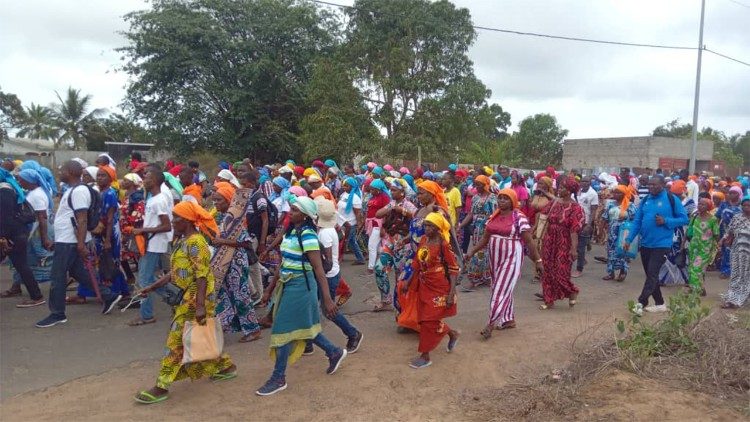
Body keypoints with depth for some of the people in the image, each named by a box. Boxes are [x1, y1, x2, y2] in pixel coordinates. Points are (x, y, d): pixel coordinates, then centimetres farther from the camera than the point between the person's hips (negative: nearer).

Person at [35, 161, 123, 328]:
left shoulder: (79, 191, -19)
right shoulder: (72, 190, 15)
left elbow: (82, 219, -24)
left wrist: (81, 243, -28)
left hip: (69, 242, -10)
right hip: (66, 240, 10)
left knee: (58, 278, -2)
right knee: (79, 273, 16)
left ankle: (57, 314, 9)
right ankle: (108, 296, 20)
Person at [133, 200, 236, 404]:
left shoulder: (195, 242, -18)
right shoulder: (181, 241, 12)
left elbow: (202, 276, -23)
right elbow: (176, 272, 16)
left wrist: (200, 306, -28)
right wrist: (152, 287, 14)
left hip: (195, 298, -10)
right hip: (186, 297, 10)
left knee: (177, 340, -3)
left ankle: (162, 387, 6)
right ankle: (226, 366, 32)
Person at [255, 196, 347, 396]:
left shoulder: (307, 235, -19)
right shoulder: (290, 232, 7)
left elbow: (319, 270, -23)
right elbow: (284, 263, 15)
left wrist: (327, 299, -27)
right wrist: (270, 288, 18)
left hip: (300, 286, -9)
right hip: (288, 284, 9)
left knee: (284, 329, 0)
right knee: (303, 326, 18)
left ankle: (279, 378, 14)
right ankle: (334, 352, 36)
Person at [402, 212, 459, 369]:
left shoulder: (443, 244, -17)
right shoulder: (423, 240, 2)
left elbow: (454, 269, -16)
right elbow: (417, 263, 13)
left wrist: (451, 293, -20)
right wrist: (408, 281, 15)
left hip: (439, 288, -7)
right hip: (424, 286, 7)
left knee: (429, 320, 0)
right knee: (425, 319, 16)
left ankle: (425, 356, 14)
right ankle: (452, 334, 40)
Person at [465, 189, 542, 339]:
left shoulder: (519, 217, -11)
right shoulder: (493, 216, 6)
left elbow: (529, 241, -10)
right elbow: (485, 239, 11)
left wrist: (538, 260, -10)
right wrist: (472, 252, 2)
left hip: (511, 258, -6)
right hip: (495, 257, 7)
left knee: (501, 289, -7)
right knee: (504, 288, 15)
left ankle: (491, 324, -4)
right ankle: (509, 319, 28)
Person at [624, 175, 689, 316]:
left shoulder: (671, 199, -6)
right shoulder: (645, 200, 7)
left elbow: (684, 219, -4)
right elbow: (637, 221, 7)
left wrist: (666, 221, -18)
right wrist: (629, 240, 0)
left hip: (661, 244, -6)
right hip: (645, 244, 6)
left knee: (652, 274, -10)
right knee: (650, 274, 12)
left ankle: (641, 303, -11)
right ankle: (660, 304, 25)